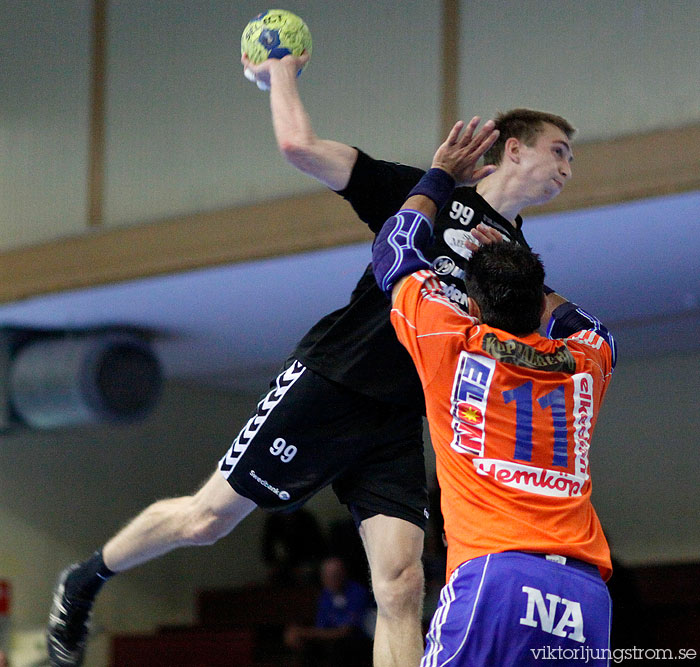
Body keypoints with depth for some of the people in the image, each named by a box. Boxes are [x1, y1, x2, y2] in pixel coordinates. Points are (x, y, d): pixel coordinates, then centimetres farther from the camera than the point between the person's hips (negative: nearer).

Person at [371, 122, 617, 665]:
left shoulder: (454, 345, 10)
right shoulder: (587, 362, 20)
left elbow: (394, 249, 29)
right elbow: (578, 320, 49)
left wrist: (441, 176, 42)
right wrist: (515, 265, 55)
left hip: (495, 575, -4)